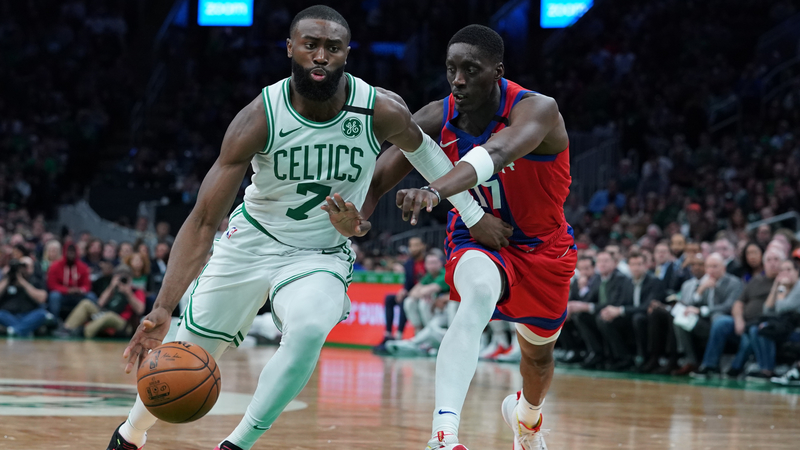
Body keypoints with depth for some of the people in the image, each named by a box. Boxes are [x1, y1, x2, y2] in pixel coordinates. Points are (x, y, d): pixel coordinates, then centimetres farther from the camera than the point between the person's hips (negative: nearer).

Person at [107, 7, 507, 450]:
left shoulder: (383, 111, -22)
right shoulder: (259, 118, -25)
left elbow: (422, 149, 5)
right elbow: (203, 221, -26)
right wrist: (162, 309, -36)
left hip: (322, 255, 0)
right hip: (251, 242, 0)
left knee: (308, 331, -32)